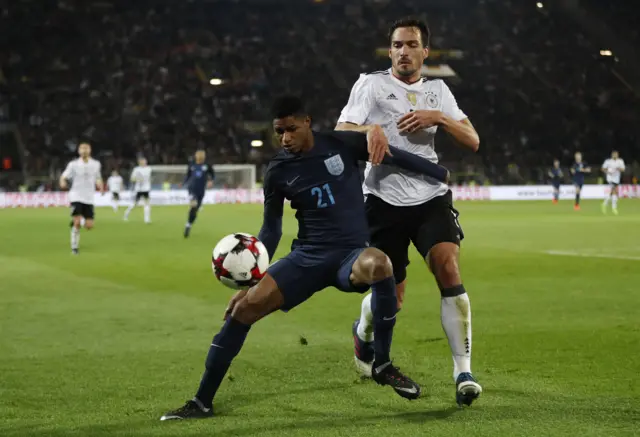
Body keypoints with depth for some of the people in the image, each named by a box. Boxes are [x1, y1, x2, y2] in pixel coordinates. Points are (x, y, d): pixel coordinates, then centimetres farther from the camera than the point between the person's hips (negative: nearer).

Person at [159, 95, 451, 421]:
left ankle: (382, 366, -18)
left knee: (377, 264, -40)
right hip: (307, 256, 2)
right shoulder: (277, 172, 0)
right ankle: (202, 402, -2)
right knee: (245, 307, -15)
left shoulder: (342, 144, -4)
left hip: (351, 253, -2)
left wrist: (440, 174, 13)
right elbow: (271, 229, 9)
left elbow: (392, 156, 8)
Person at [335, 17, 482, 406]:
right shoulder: (371, 84, 4)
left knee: (449, 271, -20)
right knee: (390, 296, 3)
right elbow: (339, 133, -3)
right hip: (385, 201, -2)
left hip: (431, 196, 2)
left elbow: (473, 141, 8)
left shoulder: (438, 90, 13)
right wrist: (370, 129, -24)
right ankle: (364, 334, 39)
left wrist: (439, 118, -9)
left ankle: (464, 371, -15)